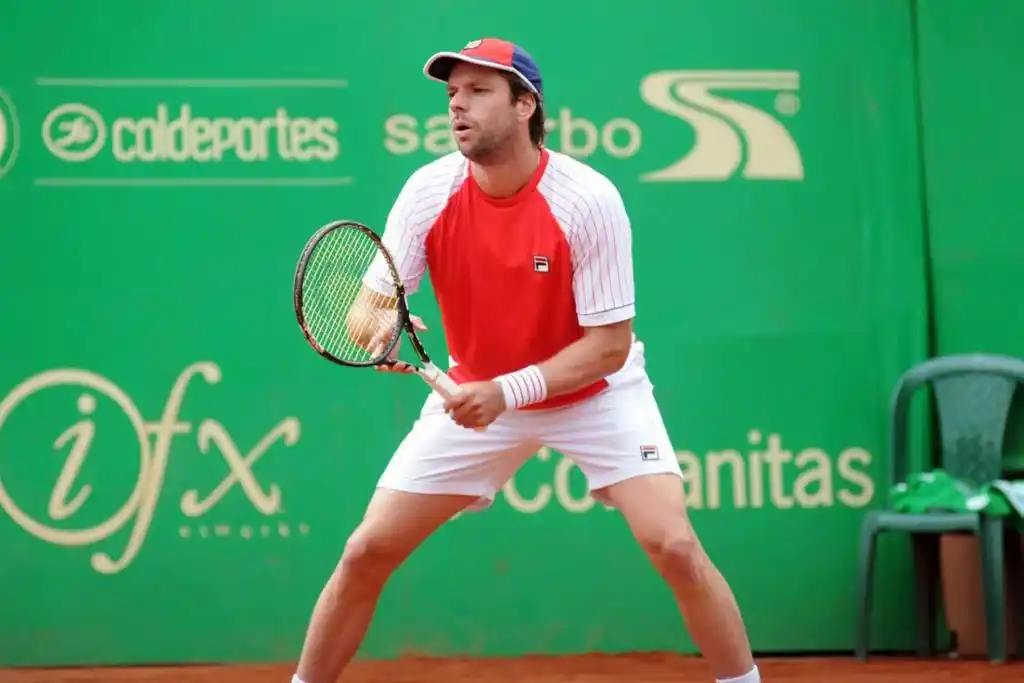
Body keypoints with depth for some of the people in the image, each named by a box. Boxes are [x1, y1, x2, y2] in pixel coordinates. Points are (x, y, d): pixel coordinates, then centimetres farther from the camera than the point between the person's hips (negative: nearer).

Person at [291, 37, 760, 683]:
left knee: (675, 546, -20)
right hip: (476, 394, 3)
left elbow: (610, 344, -21)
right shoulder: (429, 191, -16)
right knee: (366, 552, -3)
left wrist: (507, 392, -32)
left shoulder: (589, 199, -24)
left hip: (595, 393, -3)